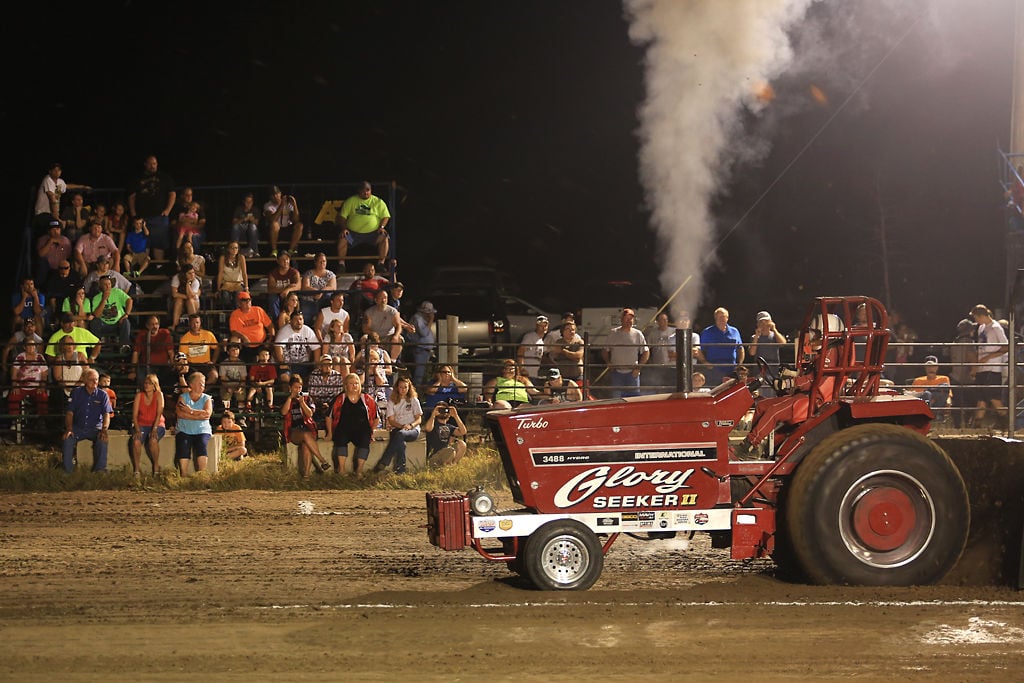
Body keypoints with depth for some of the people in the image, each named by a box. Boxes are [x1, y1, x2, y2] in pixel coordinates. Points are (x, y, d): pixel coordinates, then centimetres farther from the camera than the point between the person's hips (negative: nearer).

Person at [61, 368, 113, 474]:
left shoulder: (102, 395, 2)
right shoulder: (76, 392, 3)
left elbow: (106, 415, -6)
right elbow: (69, 413, -1)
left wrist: (104, 430, -25)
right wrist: (69, 429, -18)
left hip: (95, 428, 0)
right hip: (78, 427, 1)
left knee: (103, 440, -32)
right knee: (68, 439, -30)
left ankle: (100, 471, -21)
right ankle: (68, 471, -19)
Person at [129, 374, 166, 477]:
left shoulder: (158, 395, -5)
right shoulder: (139, 395, -1)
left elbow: (159, 413, -13)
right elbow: (134, 414, -4)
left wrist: (154, 429, -25)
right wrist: (137, 430, -18)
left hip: (157, 425, -1)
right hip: (141, 425, 1)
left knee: (153, 440, -34)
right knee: (136, 441, -30)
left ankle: (156, 467, -13)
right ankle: (136, 470, -21)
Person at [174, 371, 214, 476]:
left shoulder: (206, 399, 13)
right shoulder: (183, 397, 10)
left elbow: (207, 414, -5)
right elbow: (180, 413, -8)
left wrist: (190, 411, -10)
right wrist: (199, 415, -11)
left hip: (202, 430, 0)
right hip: (184, 430, 0)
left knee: (201, 444, -30)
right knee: (183, 446, -28)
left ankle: (202, 474, -34)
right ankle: (183, 476, -32)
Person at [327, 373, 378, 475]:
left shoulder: (367, 399, 10)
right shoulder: (340, 399, 7)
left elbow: (375, 417, 18)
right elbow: (329, 416, 11)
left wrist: (372, 431, 9)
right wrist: (330, 433, 4)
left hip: (362, 430, 1)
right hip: (344, 429, -1)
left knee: (365, 440, -32)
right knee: (341, 439, -34)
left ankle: (359, 470, -28)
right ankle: (341, 469, -32)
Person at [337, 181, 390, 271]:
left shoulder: (378, 202, 9)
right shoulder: (351, 201, 9)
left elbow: (385, 216, 8)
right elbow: (342, 216, 7)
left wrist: (382, 227, -10)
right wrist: (344, 228, -9)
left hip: (373, 233, 0)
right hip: (353, 233, 0)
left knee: (384, 238, -29)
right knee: (342, 239, -27)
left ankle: (381, 263, -22)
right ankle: (341, 264, -18)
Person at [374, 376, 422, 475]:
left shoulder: (414, 401, 11)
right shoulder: (391, 402, 12)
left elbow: (419, 419, 6)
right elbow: (391, 420, 3)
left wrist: (410, 425, -16)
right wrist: (401, 426, -16)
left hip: (412, 430, -1)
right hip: (396, 429, 1)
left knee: (400, 434, -38)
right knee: (400, 442, -38)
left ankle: (383, 463, -40)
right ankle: (400, 469, -43)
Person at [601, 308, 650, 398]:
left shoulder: (638, 334, 4)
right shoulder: (613, 334, 4)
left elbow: (646, 352, 8)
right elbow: (605, 351, 10)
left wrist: (638, 367, -1)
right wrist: (608, 363, -5)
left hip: (632, 373, 1)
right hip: (616, 372, -1)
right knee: (615, 397, -2)